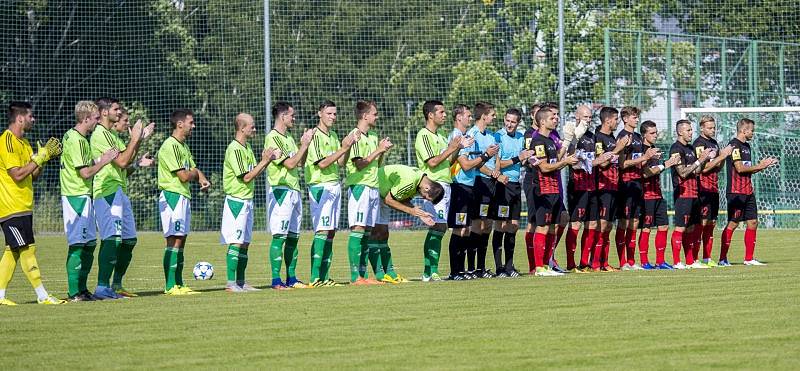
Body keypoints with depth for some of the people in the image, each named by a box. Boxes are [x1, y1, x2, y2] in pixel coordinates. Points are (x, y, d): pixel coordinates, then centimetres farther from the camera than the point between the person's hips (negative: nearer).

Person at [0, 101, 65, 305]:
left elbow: (33, 175, 17)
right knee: (28, 249, -10)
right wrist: (40, 157, -17)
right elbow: (17, 174, -21)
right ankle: (42, 296, -11)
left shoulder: (23, 142, 17)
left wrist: (46, 155, 3)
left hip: (23, 206, 10)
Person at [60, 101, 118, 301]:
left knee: (89, 244, 12)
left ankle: (81, 289, 17)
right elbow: (85, 172, -19)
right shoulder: (76, 140, -16)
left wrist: (102, 157, 9)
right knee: (78, 245, -9)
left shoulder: (72, 136, 15)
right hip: (77, 196, -11)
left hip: (82, 196, 11)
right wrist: (104, 161, -7)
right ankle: (75, 292, -8)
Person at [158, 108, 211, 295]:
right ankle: (170, 286, -12)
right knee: (174, 241, -11)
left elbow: (194, 169, 20)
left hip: (184, 197, 10)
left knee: (180, 241, 10)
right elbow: (183, 176, -19)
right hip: (172, 196, -10)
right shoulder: (170, 146, -14)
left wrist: (203, 179, -2)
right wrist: (195, 173, 3)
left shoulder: (183, 146, 18)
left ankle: (179, 284, 13)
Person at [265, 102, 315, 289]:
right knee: (279, 236, -10)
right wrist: (304, 145, -9)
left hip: (294, 191, 9)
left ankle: (291, 278, 14)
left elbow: (300, 163, 17)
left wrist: (305, 144, 7)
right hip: (280, 191, -9)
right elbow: (290, 163, -15)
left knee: (293, 237, 9)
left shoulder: (289, 138, 17)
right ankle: (276, 280, -11)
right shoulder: (273, 138, -11)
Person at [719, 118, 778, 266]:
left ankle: (749, 258, 11)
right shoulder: (734, 145, -11)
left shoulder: (746, 146, 18)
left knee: (753, 223, 6)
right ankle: (722, 259, -2)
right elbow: (739, 168, -18)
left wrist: (762, 165, 9)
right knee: (733, 224, -7)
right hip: (736, 191, -9)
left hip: (748, 191, 9)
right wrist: (759, 166, -9)